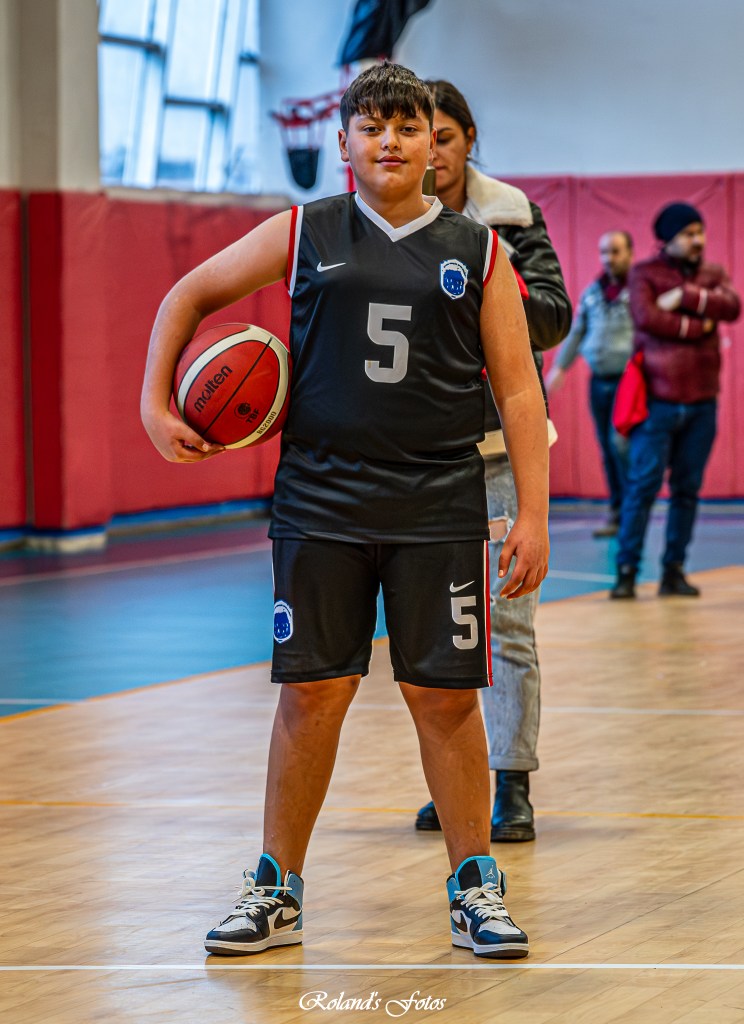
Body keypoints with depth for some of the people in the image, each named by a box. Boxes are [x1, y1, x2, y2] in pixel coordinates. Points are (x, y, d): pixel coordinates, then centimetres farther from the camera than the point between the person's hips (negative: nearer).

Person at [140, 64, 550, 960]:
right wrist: (155, 406, 6)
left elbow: (518, 389, 5)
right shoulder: (303, 236, 5)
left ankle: (474, 889, 14)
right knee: (311, 694, 2)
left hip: (440, 508, 0)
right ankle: (276, 893, 12)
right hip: (321, 505, 0)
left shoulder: (476, 251, 6)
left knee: (445, 697, 1)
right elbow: (190, 296, 15)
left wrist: (533, 513, -3)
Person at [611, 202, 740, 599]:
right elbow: (646, 317, -16)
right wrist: (696, 327, -10)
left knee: (687, 490, 6)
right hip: (658, 399, -4)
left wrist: (684, 297, -16)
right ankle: (626, 570, -3)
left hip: (702, 402, 4)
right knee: (643, 485, -7)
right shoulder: (645, 273, 1)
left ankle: (674, 570, 11)